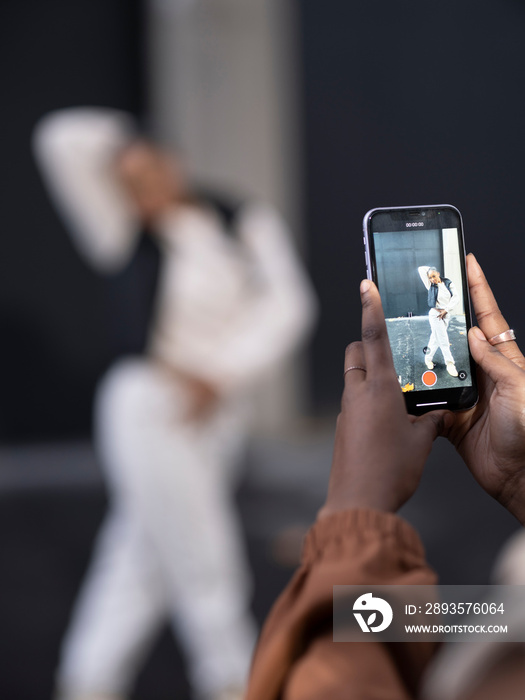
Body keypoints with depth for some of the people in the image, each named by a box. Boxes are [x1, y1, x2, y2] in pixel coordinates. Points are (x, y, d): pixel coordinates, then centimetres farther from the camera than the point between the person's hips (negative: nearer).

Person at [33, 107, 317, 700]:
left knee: (146, 557, 10)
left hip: (217, 411, 4)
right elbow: (65, 140, -11)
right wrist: (121, 133, 8)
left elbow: (287, 306, -7)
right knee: (201, 560, 0)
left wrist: (222, 375, -16)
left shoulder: (248, 225, 3)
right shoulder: (128, 235, -5)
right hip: (152, 409, -4)